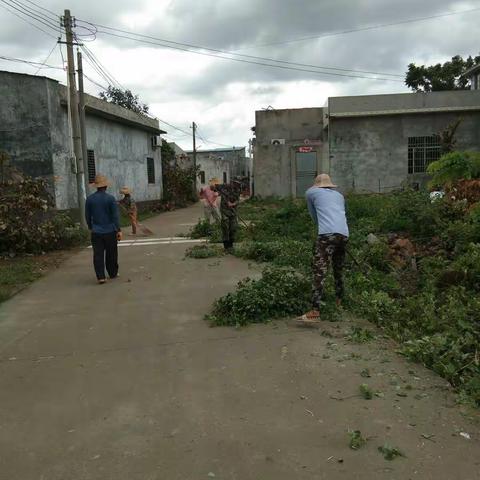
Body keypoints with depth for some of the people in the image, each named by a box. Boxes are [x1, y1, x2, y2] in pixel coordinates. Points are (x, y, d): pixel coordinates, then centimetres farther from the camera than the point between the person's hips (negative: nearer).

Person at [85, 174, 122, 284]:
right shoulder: (110, 198, -9)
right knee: (111, 254, 12)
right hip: (110, 231, -2)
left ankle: (101, 277, -3)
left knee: (98, 254, 2)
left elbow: (87, 216, 9)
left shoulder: (89, 199, 1)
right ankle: (113, 273, 24)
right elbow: (115, 215, -9)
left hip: (96, 232, 2)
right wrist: (119, 230, -5)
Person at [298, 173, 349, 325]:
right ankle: (339, 301, 33)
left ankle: (315, 312, -19)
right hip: (344, 234, 6)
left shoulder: (311, 192, 18)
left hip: (327, 234, -6)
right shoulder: (339, 195, 29)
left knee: (319, 271, -11)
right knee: (338, 269, 21)